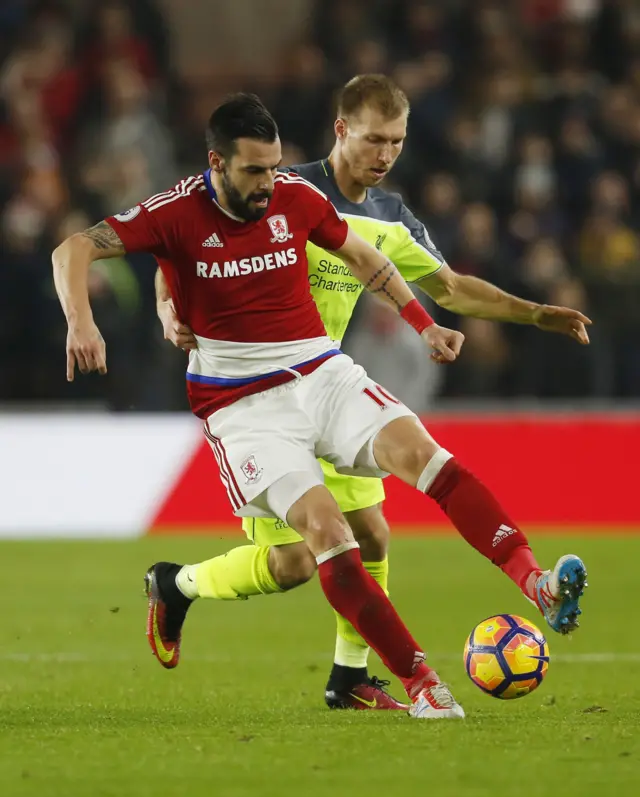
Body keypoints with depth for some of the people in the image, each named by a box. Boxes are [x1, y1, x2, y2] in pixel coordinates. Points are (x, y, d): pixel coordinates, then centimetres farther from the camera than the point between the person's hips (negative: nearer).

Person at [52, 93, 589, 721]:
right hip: (241, 402, -3)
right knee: (324, 526, -22)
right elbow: (72, 251, -15)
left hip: (321, 374, 4)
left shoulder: (297, 198, 1)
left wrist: (425, 326, 19)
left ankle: (536, 584, -33)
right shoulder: (177, 214, -11)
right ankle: (419, 682, -18)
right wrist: (81, 323, -33)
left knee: (417, 448, -23)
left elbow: (361, 256, 20)